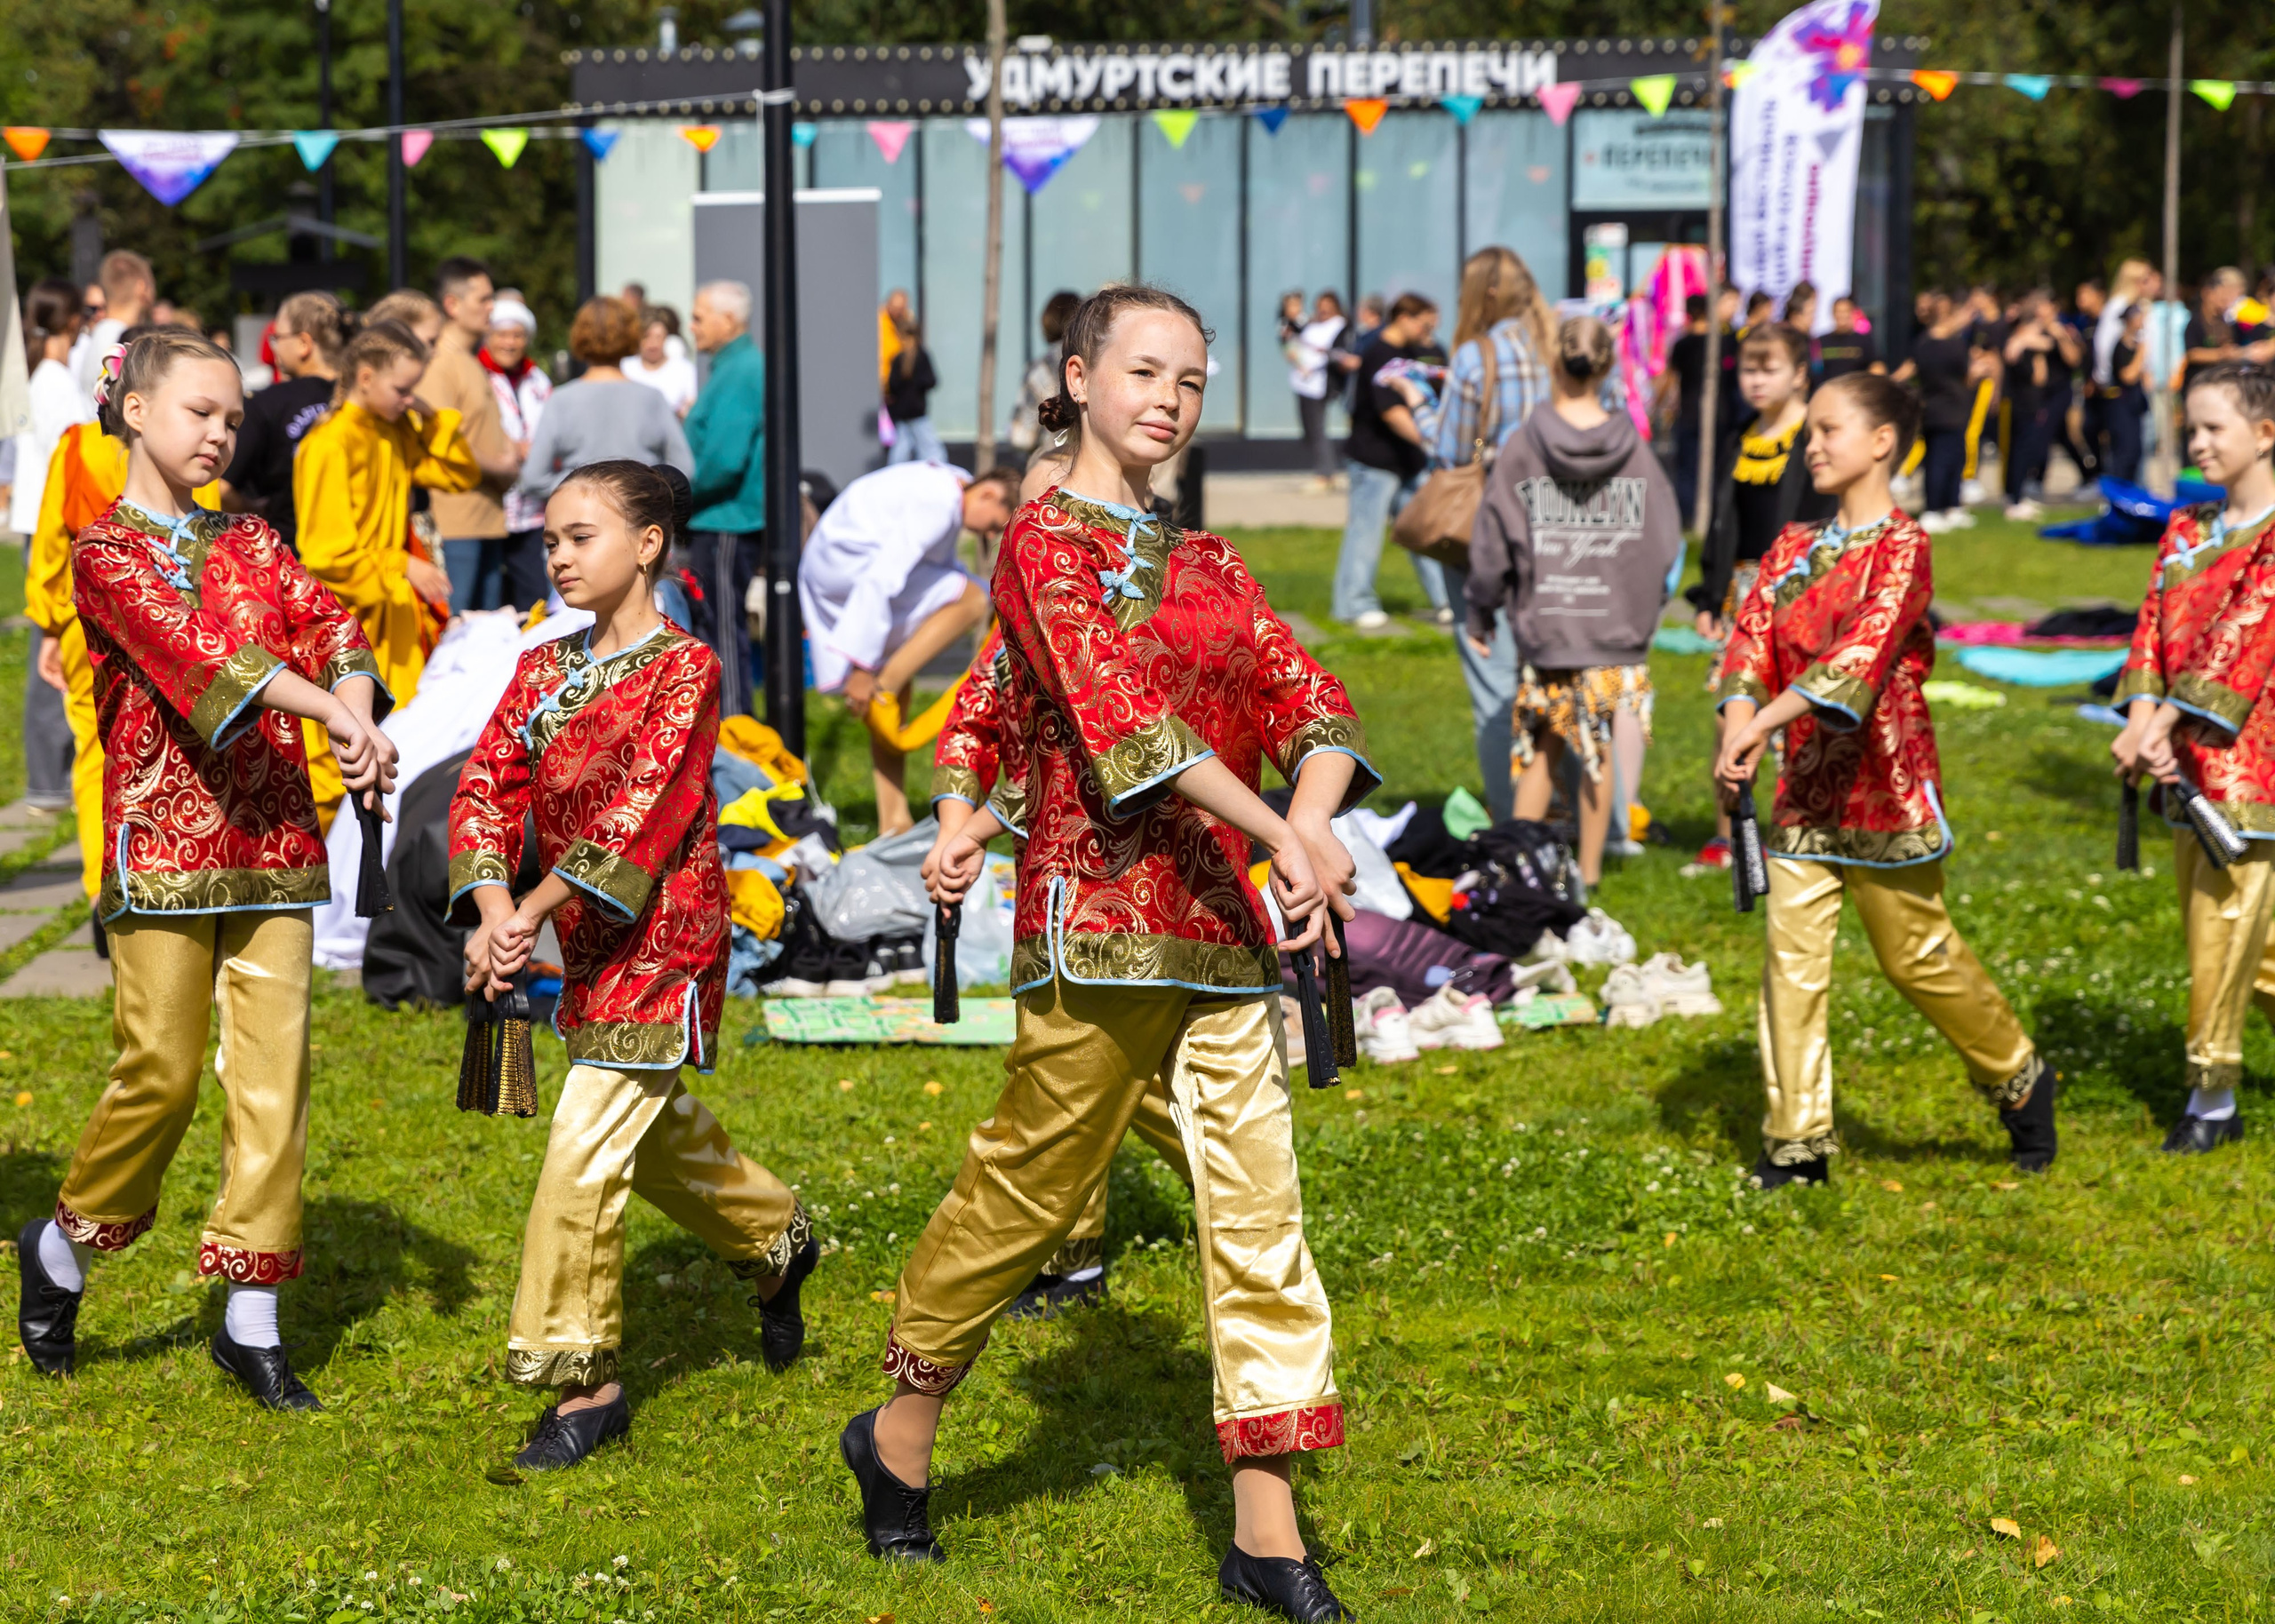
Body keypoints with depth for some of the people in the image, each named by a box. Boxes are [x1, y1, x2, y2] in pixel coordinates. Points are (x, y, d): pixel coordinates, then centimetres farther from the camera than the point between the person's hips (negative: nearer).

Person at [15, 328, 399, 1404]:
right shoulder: (107, 553, -2)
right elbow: (198, 649, -18)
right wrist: (332, 711, -29)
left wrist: (361, 718, -21)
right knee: (163, 1068, -4)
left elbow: (324, 624, 0)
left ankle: (251, 1314, 6)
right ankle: (64, 1244, 21)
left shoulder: (250, 541, 16)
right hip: (163, 836, -5)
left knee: (273, 1065, 0)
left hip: (272, 839, 5)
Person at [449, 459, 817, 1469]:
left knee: (587, 1146, -13)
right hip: (584, 946, 8)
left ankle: (582, 1381, -7)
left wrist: (533, 913, -28)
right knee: (655, 1132, 22)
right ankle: (778, 1239, 47)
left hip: (664, 940, -8)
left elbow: (639, 812, -22)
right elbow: (486, 787, -2)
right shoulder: (544, 669, 9)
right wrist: (493, 906, -20)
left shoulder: (684, 668, -12)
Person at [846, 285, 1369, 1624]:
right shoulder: (1047, 543, -4)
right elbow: (1122, 717, -17)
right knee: (1028, 1188, 3)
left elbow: (1312, 703, 9)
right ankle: (903, 1431, 25)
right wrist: (1282, 834, -24)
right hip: (1100, 919, -6)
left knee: (1260, 1208, 1)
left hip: (1226, 927, 6)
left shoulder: (1206, 564, 17)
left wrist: (1316, 823, -12)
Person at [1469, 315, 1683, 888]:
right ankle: (1589, 871, 16)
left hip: (1543, 631, 0)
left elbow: (1492, 549, -3)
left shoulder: (1523, 450, -8)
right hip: (1618, 630, 0)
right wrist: (1643, 609, 16)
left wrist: (1479, 616, 12)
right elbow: (1665, 545, 0)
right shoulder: (1636, 452, -5)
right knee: (1599, 752, 11)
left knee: (1540, 750, 12)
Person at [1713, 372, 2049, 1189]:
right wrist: (1737, 731, -18)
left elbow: (1865, 650, -23)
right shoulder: (1793, 549, 11)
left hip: (1882, 782, -5)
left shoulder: (1901, 548, -10)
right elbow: (1753, 640, 1)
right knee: (1792, 956, 0)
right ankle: (1796, 1140, 5)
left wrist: (1762, 723, -31)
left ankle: (2020, 1081, 26)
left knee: (1918, 955, 5)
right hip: (1804, 790, 6)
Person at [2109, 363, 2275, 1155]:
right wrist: (2144, 721, -12)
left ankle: (2212, 1097, 3)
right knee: (2209, 925, 12)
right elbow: (2154, 626, 4)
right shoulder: (2187, 529, 12)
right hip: (2186, 759, 7)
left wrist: (2161, 724, -23)